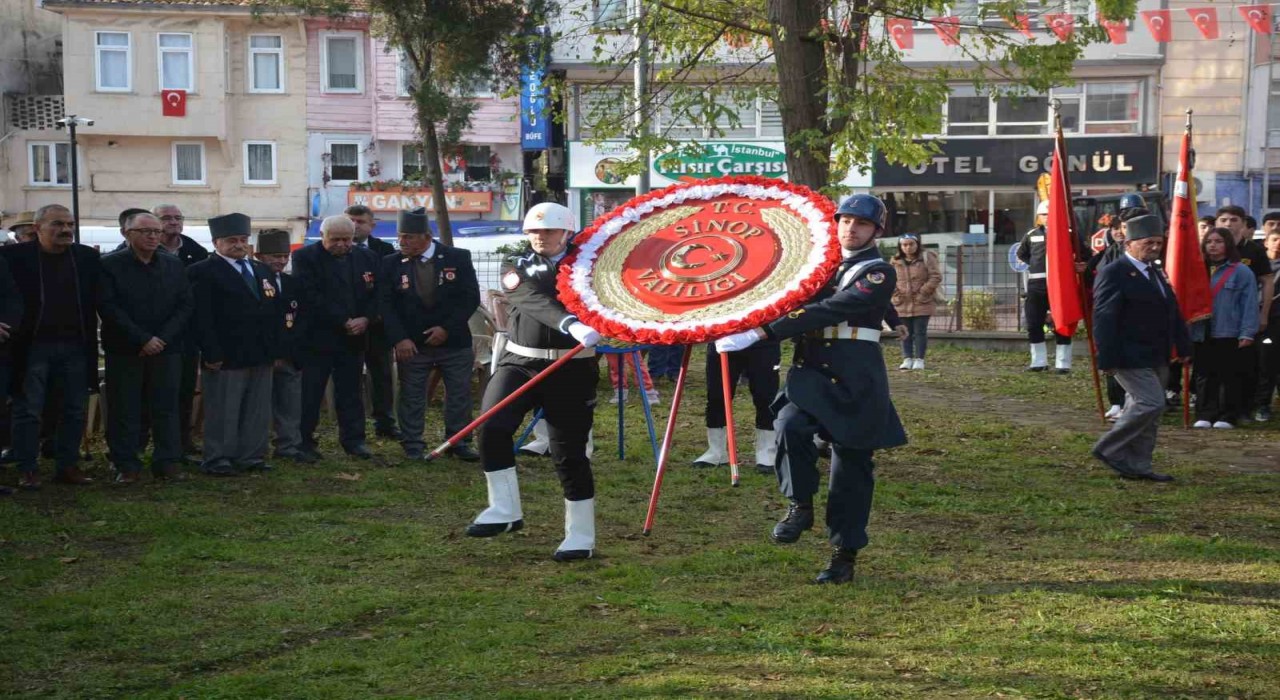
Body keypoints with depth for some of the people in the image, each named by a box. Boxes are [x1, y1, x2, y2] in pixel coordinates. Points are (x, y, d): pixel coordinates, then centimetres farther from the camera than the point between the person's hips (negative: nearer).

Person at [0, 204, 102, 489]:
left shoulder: (88, 257, 4)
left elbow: (97, 300, 9)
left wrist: (91, 342, 3)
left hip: (76, 346, 3)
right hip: (32, 346, -3)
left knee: (76, 410, 8)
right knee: (28, 410, 2)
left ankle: (68, 466, 19)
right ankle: (27, 471, 10)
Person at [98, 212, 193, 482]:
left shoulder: (173, 265, 10)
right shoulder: (109, 265, -2)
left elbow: (185, 305, 5)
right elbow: (110, 308, -10)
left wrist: (162, 339, -8)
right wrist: (143, 339, -15)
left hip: (166, 349, 3)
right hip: (124, 350, -3)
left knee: (166, 408, 3)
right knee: (124, 410, 0)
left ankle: (167, 463, 9)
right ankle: (126, 465, 7)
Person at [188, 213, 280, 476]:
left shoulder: (262, 271, 17)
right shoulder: (203, 272, -5)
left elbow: (274, 311, 18)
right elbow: (201, 316, -12)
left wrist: (275, 349, 11)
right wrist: (211, 353, -17)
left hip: (262, 355, 7)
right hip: (226, 356, -7)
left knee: (258, 412, 10)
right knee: (223, 412, -2)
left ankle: (252, 456, 18)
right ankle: (218, 460, 5)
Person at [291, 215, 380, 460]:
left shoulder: (367, 258, 8)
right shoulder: (305, 257, -6)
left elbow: (376, 293, 7)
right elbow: (312, 297, -14)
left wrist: (365, 319, -11)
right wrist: (343, 322, -16)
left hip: (354, 337, 4)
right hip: (317, 338, -4)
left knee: (350, 392, 9)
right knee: (309, 393, 0)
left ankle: (353, 439, 15)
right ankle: (304, 442, 8)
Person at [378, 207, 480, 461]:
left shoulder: (458, 258, -4)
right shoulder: (391, 264, -2)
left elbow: (471, 297, -4)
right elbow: (385, 304, -3)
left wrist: (447, 328, -13)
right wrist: (399, 339, -14)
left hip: (454, 342, 0)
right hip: (411, 344, 0)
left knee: (459, 395, 6)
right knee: (411, 397, 2)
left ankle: (458, 443, 18)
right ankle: (412, 445, 13)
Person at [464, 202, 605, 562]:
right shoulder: (518, 268, 4)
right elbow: (535, 300, -17)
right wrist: (571, 325, -34)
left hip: (572, 369, -1)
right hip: (520, 361, 1)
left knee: (569, 451, 1)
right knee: (492, 427, -20)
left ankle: (581, 536, 13)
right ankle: (505, 510, -6)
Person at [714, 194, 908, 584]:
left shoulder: (879, 273, -9)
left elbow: (827, 312, -21)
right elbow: (793, 303, 20)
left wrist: (761, 333, -28)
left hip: (856, 384, -4)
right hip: (811, 374, 5)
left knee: (851, 470, 2)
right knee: (789, 425, -25)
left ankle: (845, 555, 14)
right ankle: (800, 506, -5)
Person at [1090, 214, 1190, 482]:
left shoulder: (1156, 274, 17)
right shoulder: (1114, 274, -12)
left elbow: (1173, 312, 22)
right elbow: (1104, 319, -17)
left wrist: (1183, 347, 16)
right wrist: (1108, 360, -21)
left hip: (1156, 359, 9)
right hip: (1131, 359, -9)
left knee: (1143, 408, 10)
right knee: (1151, 404, -15)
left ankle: (1137, 466, 17)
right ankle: (1108, 449, -3)